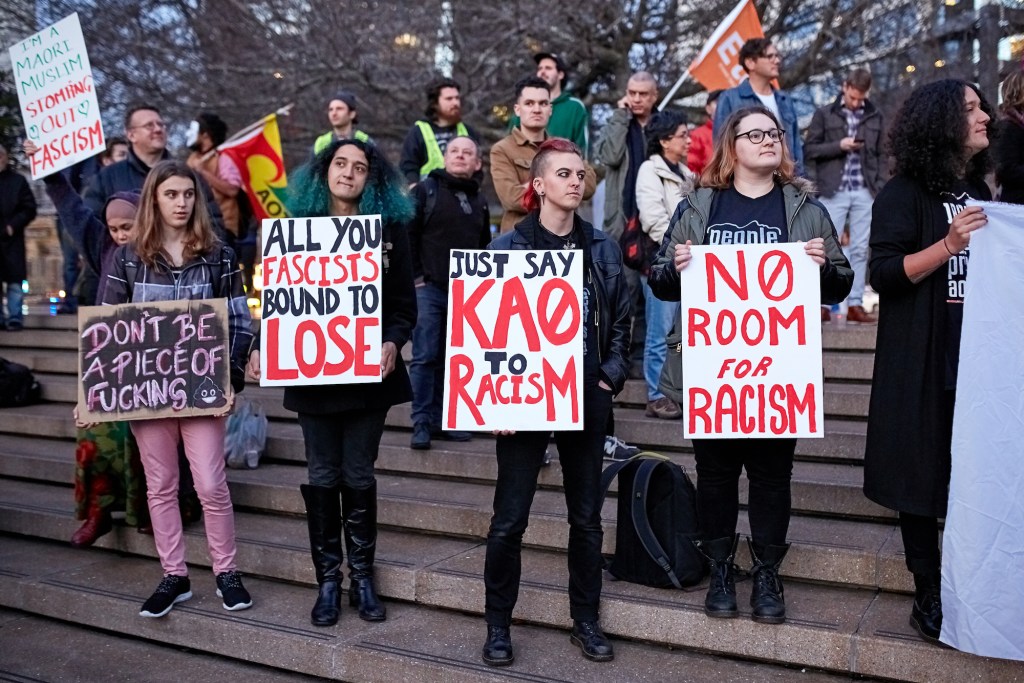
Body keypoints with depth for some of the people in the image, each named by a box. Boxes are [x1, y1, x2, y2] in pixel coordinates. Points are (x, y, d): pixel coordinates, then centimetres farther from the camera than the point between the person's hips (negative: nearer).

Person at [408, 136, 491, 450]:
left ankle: (441, 420, 15)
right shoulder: (425, 190, 2)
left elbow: (484, 246, 21)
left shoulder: (479, 200, 17)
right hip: (428, 288, -4)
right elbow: (407, 235, -3)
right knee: (425, 357, -5)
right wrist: (416, 277, -8)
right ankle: (421, 422, 0)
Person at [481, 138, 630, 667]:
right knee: (510, 519, 2)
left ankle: (585, 621, 28)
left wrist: (613, 376, 1)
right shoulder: (508, 247, -3)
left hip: (586, 396, 4)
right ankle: (498, 625, 20)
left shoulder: (602, 248, 7)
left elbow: (620, 321, 12)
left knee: (587, 515, 12)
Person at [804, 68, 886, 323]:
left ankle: (855, 304, 8)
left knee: (860, 249, 4)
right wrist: (839, 145, -12)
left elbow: (881, 154, 13)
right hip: (833, 191, -2)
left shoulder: (875, 116, 12)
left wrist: (880, 187, 4)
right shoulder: (824, 114, 4)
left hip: (865, 193, 3)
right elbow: (809, 149, 1)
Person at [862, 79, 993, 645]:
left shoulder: (977, 190, 15)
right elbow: (884, 274, -15)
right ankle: (929, 597, 14)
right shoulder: (904, 193, -6)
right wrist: (948, 245, -24)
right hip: (925, 363, -6)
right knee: (924, 477, 1)